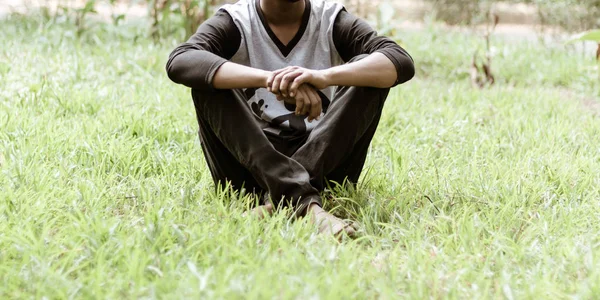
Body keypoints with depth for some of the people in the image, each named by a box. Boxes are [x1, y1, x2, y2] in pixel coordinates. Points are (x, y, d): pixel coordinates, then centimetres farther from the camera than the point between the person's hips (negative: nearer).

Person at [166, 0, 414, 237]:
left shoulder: (332, 21, 1)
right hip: (249, 164, -1)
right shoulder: (234, 22, -2)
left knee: (369, 75, -17)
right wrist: (268, 79, -37)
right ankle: (303, 201, -37)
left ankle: (283, 198, -30)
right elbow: (179, 63, -23)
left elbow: (401, 62, -16)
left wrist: (325, 77, -34)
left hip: (325, 163, 1)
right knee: (208, 81, -22)